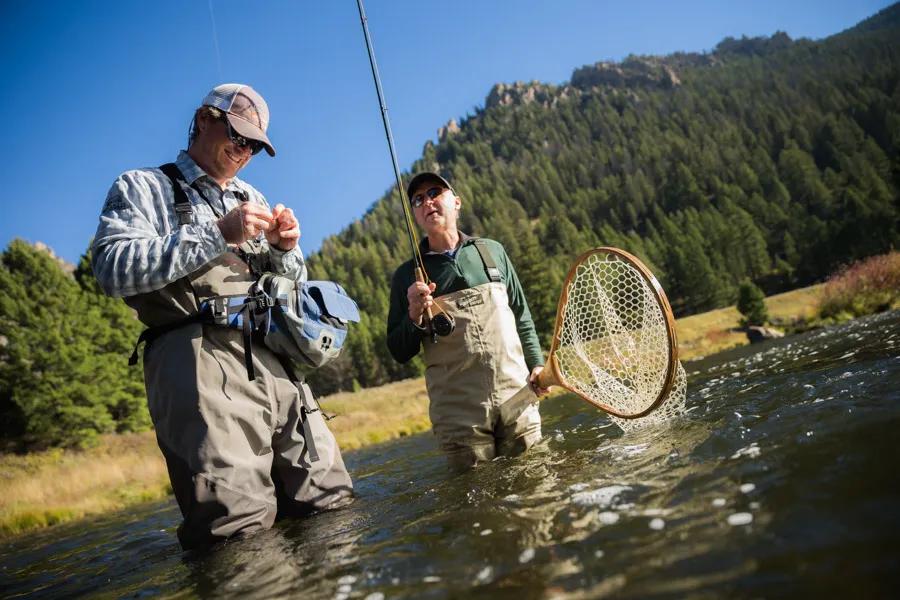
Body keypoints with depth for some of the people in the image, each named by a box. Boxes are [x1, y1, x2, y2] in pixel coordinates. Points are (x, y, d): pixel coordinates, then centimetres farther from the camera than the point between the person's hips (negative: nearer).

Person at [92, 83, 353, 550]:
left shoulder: (252, 200, 28)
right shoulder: (143, 187, 11)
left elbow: (293, 284, 29)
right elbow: (113, 268, -8)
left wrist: (283, 249, 7)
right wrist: (219, 234, -12)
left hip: (277, 365, 6)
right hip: (201, 360, -6)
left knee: (331, 500, 0)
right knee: (238, 529, -18)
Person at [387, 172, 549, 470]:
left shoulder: (492, 251, 11)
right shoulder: (407, 276, 5)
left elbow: (521, 314, 18)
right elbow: (399, 353, 5)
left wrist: (536, 363, 7)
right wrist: (415, 319, -13)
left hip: (517, 397, 2)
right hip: (460, 414, -1)